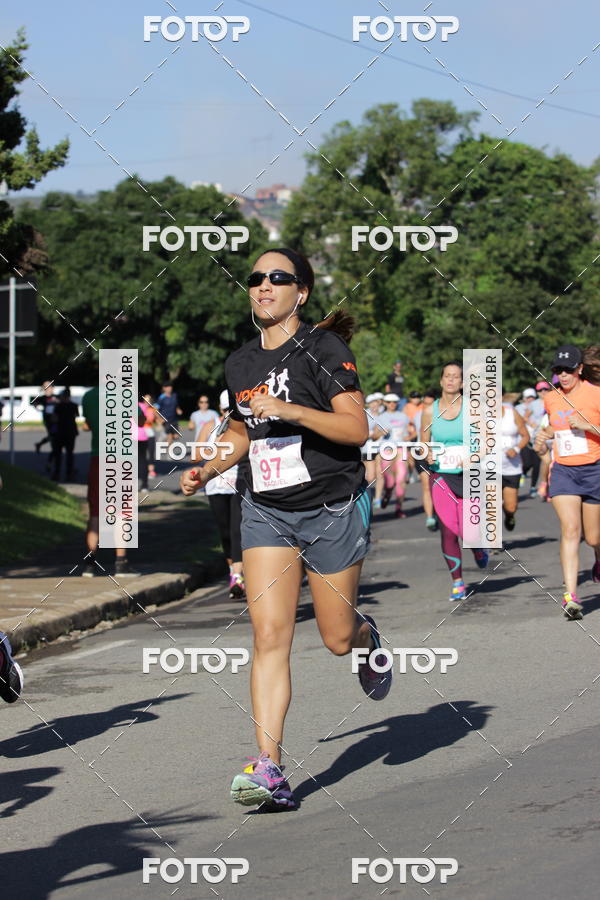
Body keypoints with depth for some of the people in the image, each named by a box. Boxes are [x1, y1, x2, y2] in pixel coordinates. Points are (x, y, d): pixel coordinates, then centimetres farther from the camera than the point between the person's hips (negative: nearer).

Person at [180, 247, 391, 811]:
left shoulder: (323, 349, -10)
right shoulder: (239, 363, 8)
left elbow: (357, 428, -18)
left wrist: (291, 409, -27)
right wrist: (209, 470, 8)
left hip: (331, 510, -4)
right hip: (266, 512, 4)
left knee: (337, 638, 7)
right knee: (269, 636, -11)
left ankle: (369, 640, 47)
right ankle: (269, 769, -15)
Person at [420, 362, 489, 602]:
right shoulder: (430, 411, 5)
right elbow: (423, 444, 13)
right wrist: (427, 455, -9)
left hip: (469, 476, -1)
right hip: (440, 476, 1)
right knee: (448, 531, -6)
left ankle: (479, 549, 29)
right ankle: (457, 582, 9)